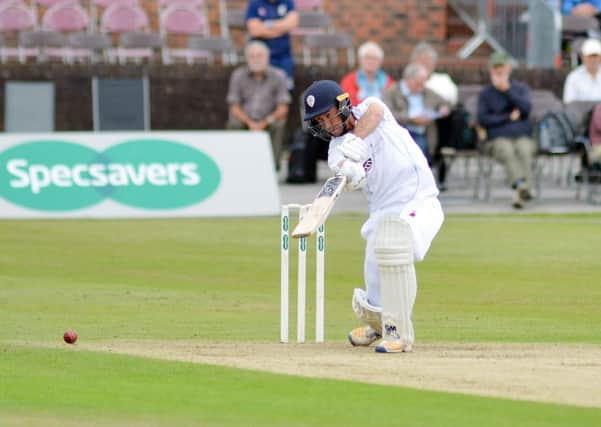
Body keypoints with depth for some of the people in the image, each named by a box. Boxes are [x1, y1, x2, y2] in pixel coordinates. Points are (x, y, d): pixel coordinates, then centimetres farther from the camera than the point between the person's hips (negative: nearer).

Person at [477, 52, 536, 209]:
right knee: (507, 151, -35)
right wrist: (509, 117, -1)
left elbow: (526, 108, -3)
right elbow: (482, 119, 3)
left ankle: (522, 190, -55)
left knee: (524, 150, -34)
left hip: (523, 137, 1)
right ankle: (521, 185, -60)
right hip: (499, 138, -1)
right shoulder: (485, 93, 16)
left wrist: (507, 90, -10)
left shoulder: (521, 88, 18)